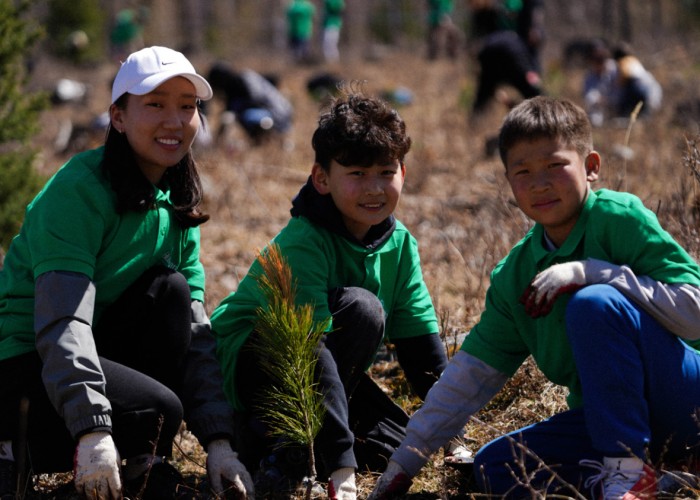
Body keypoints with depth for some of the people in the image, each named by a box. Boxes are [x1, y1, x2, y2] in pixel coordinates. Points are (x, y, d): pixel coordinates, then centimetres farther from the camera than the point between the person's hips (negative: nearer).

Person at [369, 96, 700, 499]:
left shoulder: (621, 217, -12)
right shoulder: (515, 275, 7)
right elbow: (473, 372, 10)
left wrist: (589, 272, -26)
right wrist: (408, 458, 6)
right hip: (606, 414, 7)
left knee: (594, 303, -29)